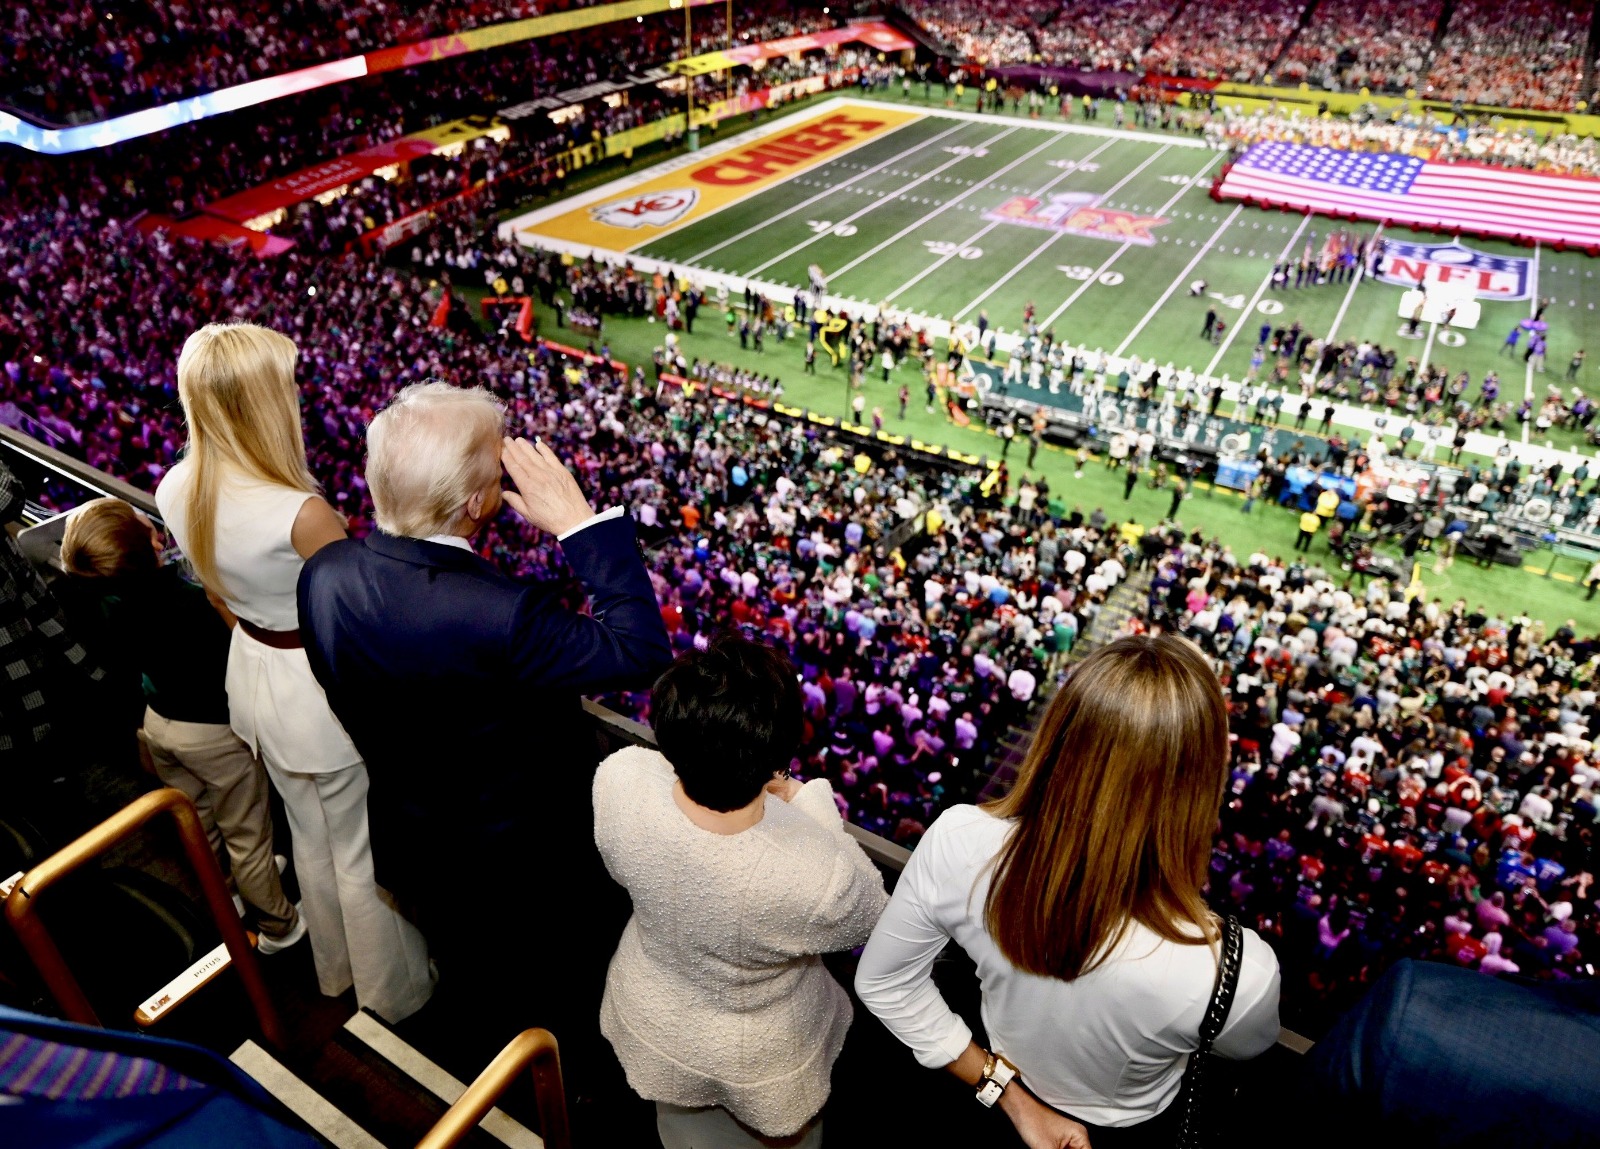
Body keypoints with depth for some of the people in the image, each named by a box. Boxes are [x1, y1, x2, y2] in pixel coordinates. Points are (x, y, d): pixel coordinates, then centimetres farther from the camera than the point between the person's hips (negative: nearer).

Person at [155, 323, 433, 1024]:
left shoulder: (178, 490, -8)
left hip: (253, 672, 8)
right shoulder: (300, 512, -33)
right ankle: (395, 991, 38)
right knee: (363, 854, 15)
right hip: (325, 688, -7)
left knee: (311, 836, 28)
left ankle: (336, 969, 51)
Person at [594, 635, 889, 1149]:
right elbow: (866, 919, -18)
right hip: (757, 1058, -2)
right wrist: (808, 807, -13)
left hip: (649, 1019, 3)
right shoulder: (820, 875, -44)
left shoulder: (618, 780, -36)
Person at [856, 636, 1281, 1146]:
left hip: (1003, 1076, 1)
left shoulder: (956, 841, -35)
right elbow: (1247, 1045, -13)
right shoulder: (1232, 971, -40)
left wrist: (1011, 1096, -10)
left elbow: (883, 982, -16)